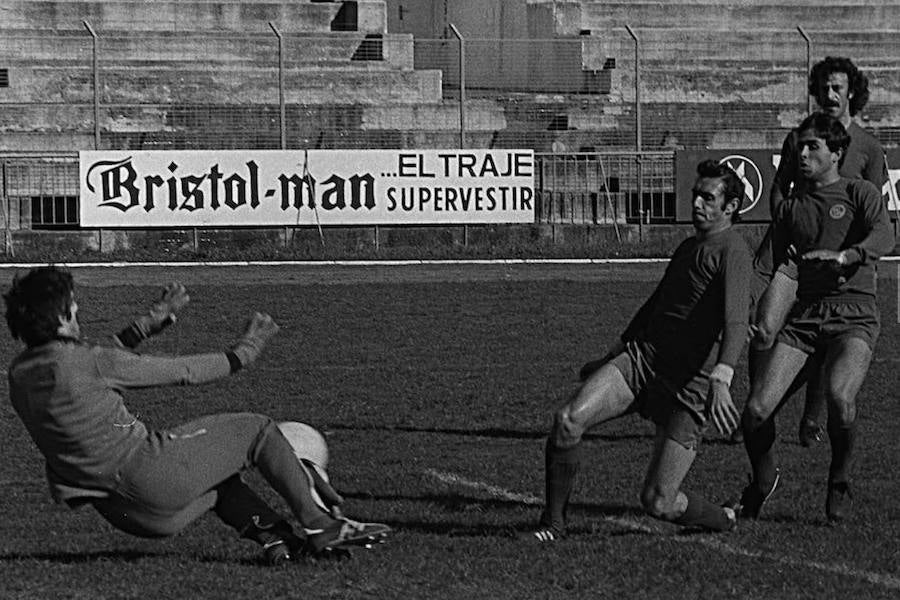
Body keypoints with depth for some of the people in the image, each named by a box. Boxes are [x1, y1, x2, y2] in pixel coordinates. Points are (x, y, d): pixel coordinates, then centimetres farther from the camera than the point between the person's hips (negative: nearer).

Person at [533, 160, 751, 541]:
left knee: (658, 503, -8)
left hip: (690, 381, -7)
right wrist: (611, 358, 37)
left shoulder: (732, 250, -9)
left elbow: (735, 320, -25)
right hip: (642, 356, 7)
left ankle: (724, 521, 23)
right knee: (568, 420, -19)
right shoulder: (688, 247, 19)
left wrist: (721, 381, -40)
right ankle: (553, 523, -3)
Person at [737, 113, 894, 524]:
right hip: (804, 314, 4)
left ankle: (840, 480, -3)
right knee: (756, 410, -12)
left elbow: (883, 237, -12)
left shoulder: (859, 193, 8)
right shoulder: (790, 207, 20)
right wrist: (785, 272, -5)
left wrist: (844, 256, -31)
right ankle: (763, 480, 19)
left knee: (839, 397, -31)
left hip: (855, 313, -4)